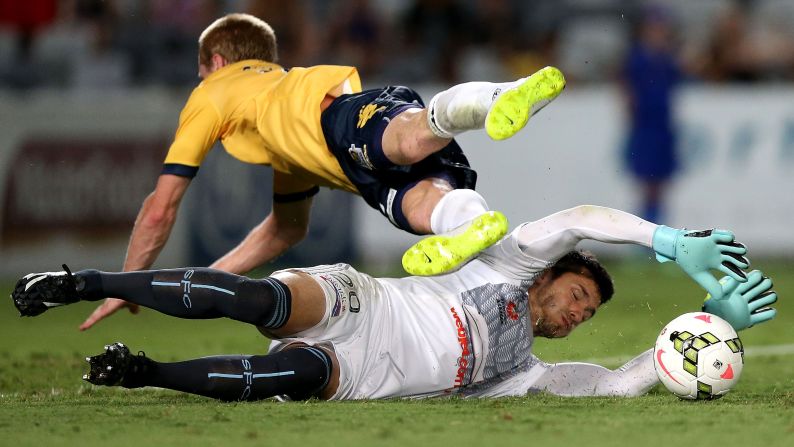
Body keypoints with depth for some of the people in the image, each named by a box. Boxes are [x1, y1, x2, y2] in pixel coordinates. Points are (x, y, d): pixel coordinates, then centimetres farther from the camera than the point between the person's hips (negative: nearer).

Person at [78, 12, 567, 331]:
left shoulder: (212, 95, 32)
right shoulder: (284, 89, 51)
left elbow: (160, 210, 30)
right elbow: (288, 226, 55)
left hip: (350, 112, -5)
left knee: (410, 137, -40)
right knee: (422, 206, -28)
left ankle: (504, 100, -68)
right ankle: (471, 219, -63)